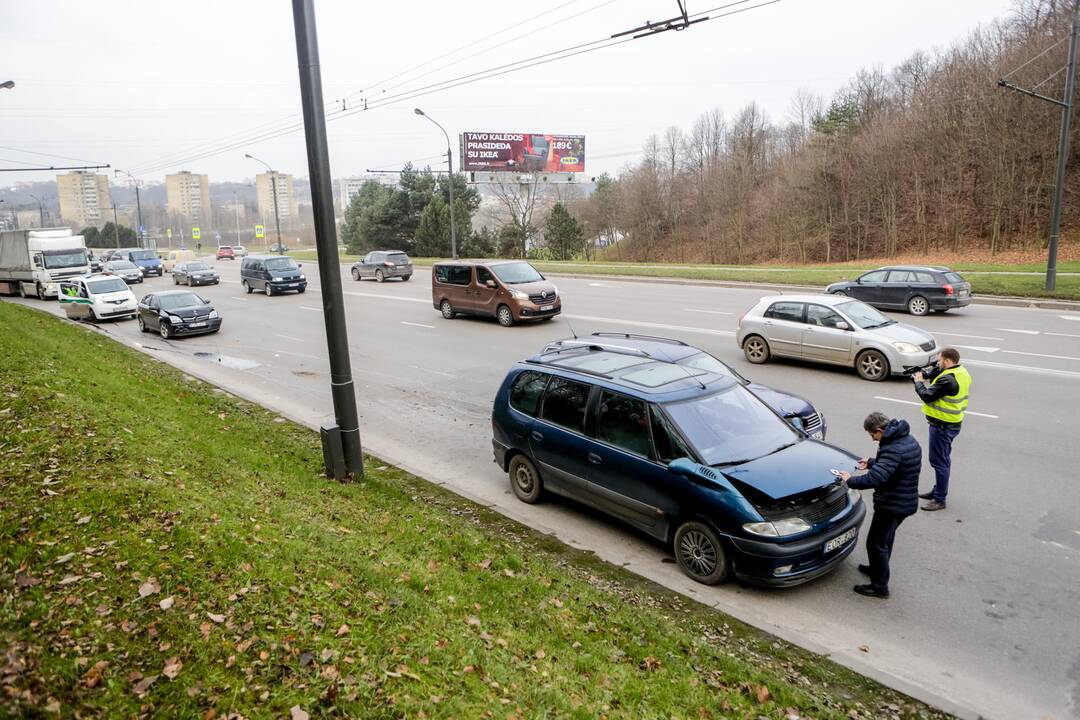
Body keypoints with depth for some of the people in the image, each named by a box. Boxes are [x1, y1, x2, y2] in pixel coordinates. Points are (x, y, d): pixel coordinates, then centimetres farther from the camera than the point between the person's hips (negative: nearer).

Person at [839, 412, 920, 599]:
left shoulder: (893, 449, -29)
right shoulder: (908, 440, 2)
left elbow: (875, 478, -35)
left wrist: (850, 480, -23)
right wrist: (871, 463, 18)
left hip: (892, 505, -10)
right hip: (906, 501, 10)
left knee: (876, 543, 3)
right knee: (886, 538, 27)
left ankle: (879, 586, 14)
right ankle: (877, 569, 45)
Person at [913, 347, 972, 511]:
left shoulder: (948, 379, -27)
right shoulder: (962, 372, 6)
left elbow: (927, 396, -23)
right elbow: (937, 385, 10)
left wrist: (918, 381, -8)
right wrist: (934, 371, -5)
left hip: (942, 426, -10)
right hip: (952, 423, 10)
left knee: (939, 462, -2)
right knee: (943, 459, 21)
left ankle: (940, 499, 6)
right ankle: (938, 490, 35)